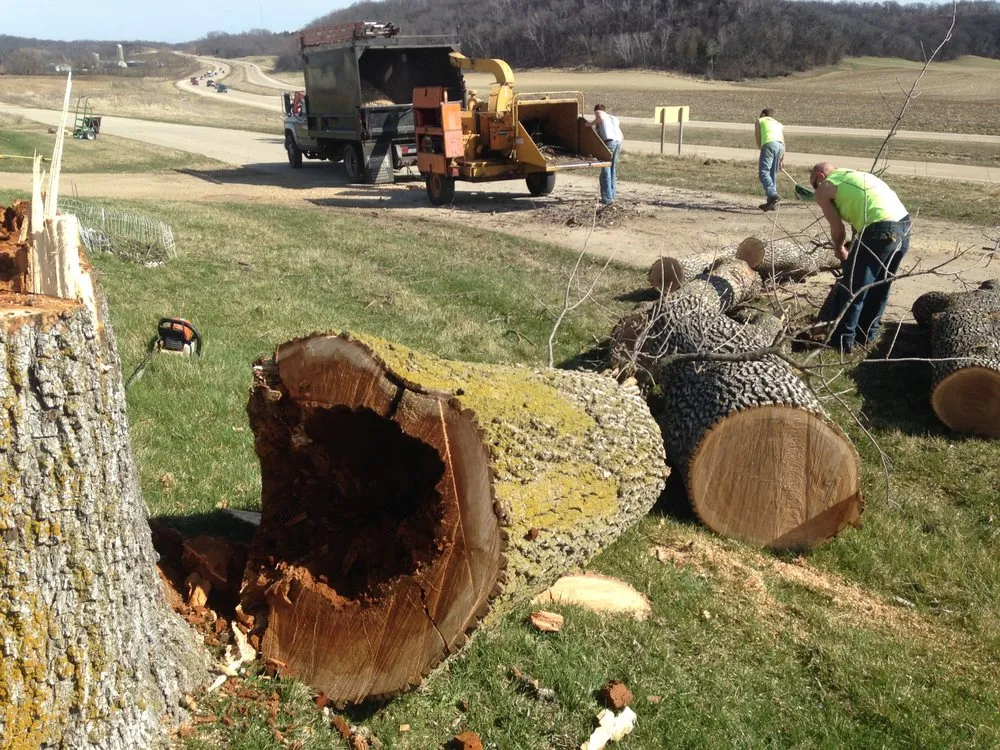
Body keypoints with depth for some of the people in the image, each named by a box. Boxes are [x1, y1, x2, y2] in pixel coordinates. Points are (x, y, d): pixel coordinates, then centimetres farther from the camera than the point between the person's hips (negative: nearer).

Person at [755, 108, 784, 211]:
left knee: (764, 172, -12)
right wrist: (782, 159, 28)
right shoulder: (779, 124, 35)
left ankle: (772, 195, -33)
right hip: (780, 146, 5)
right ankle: (772, 202, 9)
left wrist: (761, 148, 28)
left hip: (769, 144, -5)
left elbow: (758, 138, 16)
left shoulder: (760, 120, 25)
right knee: (773, 174, 12)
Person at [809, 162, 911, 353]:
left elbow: (838, 229, 4)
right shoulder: (853, 176, 31)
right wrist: (854, 251, 31)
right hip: (904, 225, 8)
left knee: (852, 289, 6)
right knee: (880, 286, 23)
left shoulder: (824, 188, 9)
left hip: (881, 230, -8)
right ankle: (867, 334, 35)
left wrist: (839, 249, 24)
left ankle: (842, 341, 14)